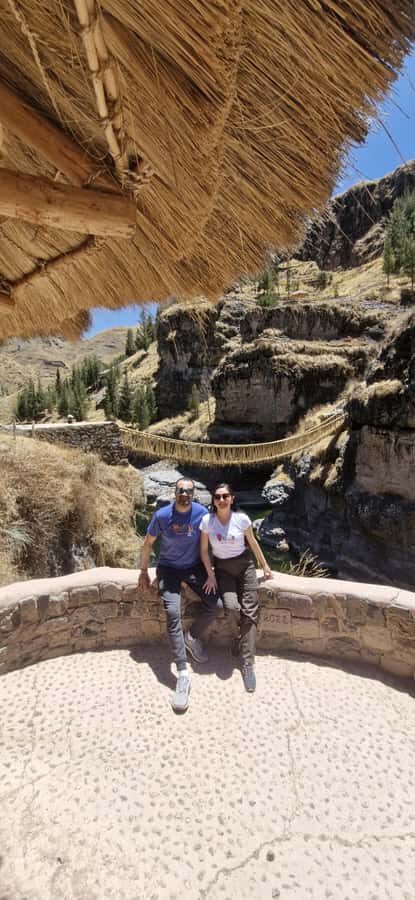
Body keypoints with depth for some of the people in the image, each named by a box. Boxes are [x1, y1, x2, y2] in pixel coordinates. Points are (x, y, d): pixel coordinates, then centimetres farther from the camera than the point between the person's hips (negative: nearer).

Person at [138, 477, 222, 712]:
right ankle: (183, 674, -13)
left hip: (194, 566, 3)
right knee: (173, 613, -19)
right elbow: (148, 544, -5)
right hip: (169, 568, -2)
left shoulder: (202, 512, -13)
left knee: (216, 605, -8)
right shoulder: (162, 515, -18)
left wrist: (209, 571, 1)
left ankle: (193, 637, 20)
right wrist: (144, 572, -1)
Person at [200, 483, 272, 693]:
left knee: (249, 612, -7)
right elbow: (204, 550, -5)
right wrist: (210, 575, -6)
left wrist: (265, 565, 9)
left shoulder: (242, 518, -14)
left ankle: (248, 664, 2)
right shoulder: (207, 520, -14)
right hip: (221, 567, 0)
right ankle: (246, 632, 17)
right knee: (231, 607, -20)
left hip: (244, 565, 0)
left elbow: (252, 542, 2)